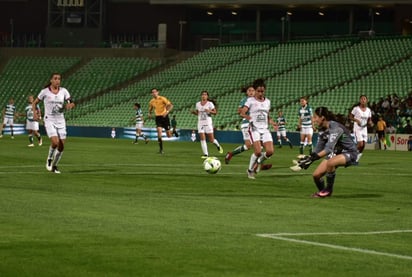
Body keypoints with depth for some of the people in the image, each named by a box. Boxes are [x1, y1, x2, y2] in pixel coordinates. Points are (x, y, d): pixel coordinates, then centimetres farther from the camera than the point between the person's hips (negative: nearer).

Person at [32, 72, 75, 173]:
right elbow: (34, 103, 6)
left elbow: (72, 103, 0)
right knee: (55, 142, -23)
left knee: (61, 146, -2)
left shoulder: (64, 91, 2)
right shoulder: (45, 91, -4)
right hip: (49, 120, -3)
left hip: (61, 121, 3)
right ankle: (49, 159, 5)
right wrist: (35, 113, -11)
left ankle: (54, 166, 19)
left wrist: (70, 105, -24)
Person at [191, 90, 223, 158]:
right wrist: (194, 112, -3)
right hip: (200, 123, 3)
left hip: (208, 123, -3)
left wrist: (209, 111, -22)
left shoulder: (210, 104, -4)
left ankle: (218, 145, 31)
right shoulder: (198, 104, 8)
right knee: (202, 139, -7)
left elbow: (215, 112, -4)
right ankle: (205, 154, -2)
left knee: (211, 139, -1)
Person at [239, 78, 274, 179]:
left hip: (265, 129, 5)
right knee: (258, 151, -18)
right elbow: (242, 113, -11)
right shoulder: (250, 100, -1)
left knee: (270, 151, -11)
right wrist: (248, 117, -31)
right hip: (255, 129, -4)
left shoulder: (267, 101, 13)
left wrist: (272, 122, 1)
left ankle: (258, 162, 20)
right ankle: (250, 170, 5)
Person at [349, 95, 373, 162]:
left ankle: (356, 159, 13)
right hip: (357, 129, -5)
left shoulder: (368, 110, 7)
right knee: (360, 144, -19)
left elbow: (369, 120, 15)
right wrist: (356, 120, -19)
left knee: (363, 146, -1)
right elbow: (350, 117, -1)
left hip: (364, 129, 5)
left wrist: (370, 123, -8)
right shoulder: (356, 109, -6)